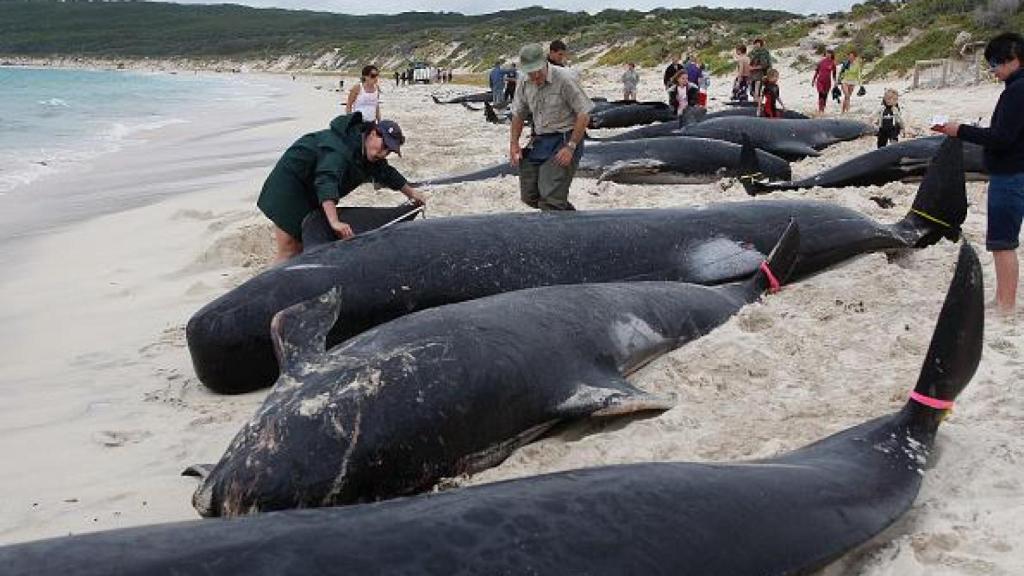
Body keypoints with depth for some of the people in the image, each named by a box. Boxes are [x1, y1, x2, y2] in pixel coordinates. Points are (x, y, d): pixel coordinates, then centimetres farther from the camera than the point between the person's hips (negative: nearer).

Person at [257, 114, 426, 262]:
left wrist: (411, 192, 29)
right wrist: (335, 222, -55)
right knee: (289, 253, -13)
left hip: (310, 196, 10)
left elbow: (386, 174, 18)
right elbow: (326, 181, -45)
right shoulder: (341, 146, -31)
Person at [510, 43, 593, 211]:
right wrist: (513, 143, 7)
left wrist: (570, 147, -19)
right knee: (529, 196, 10)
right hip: (539, 140, 7)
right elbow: (518, 114, 18)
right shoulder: (524, 83, 2)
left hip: (564, 139, -7)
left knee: (550, 199, -17)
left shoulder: (564, 79, -16)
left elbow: (584, 115, -15)